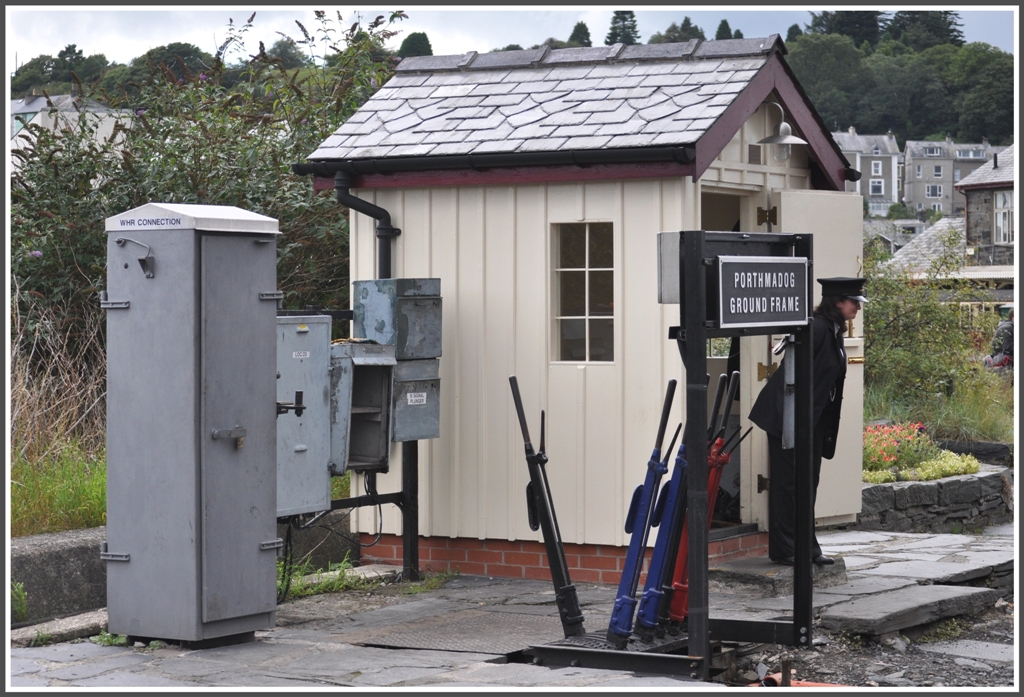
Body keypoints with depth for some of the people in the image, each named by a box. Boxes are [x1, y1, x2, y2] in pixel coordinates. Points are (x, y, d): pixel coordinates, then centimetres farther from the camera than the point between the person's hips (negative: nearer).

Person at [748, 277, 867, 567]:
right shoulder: (817, 328, -18)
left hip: (814, 420, 9)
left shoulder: (834, 332, 11)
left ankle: (806, 547, 18)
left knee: (808, 482, 12)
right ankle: (785, 550, 3)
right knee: (788, 482, -3)